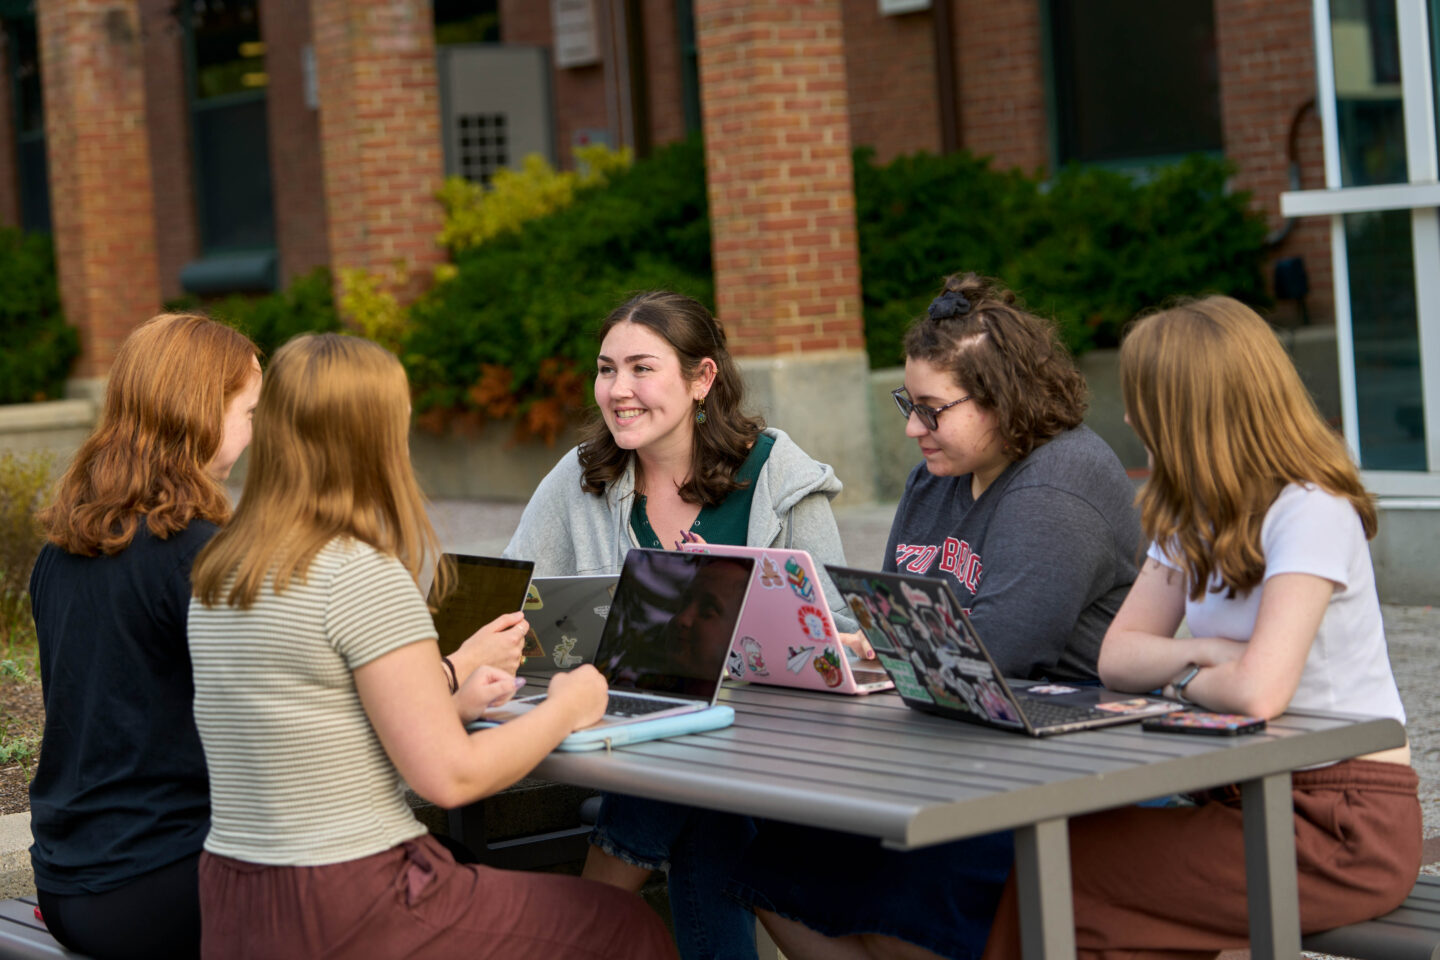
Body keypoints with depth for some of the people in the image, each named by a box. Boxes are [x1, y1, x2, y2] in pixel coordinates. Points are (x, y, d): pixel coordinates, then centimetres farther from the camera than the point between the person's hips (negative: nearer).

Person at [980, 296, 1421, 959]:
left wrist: (1185, 677, -9)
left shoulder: (1309, 512, -17)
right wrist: (1203, 654, -13)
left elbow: (1257, 693, -29)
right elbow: (1118, 656, 6)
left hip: (1347, 831, -8)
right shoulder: (1196, 515, 12)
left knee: (1061, 871, -16)